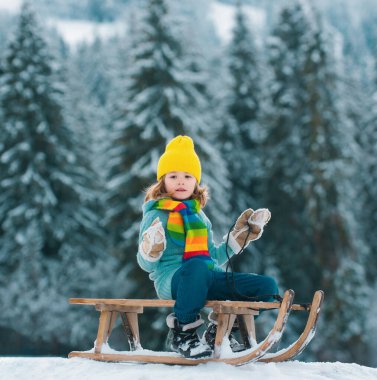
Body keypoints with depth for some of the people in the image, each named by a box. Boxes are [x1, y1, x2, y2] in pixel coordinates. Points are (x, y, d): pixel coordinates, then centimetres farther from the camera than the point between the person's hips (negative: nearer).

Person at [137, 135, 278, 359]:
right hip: (171, 279, -6)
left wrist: (241, 235, 22)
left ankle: (219, 332, 3)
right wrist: (151, 251, -26)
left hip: (207, 281, 7)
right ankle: (182, 332, -23)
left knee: (267, 286, -7)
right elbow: (146, 264, -4)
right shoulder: (157, 215, 2)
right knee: (197, 266, -43)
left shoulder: (199, 215, 22)